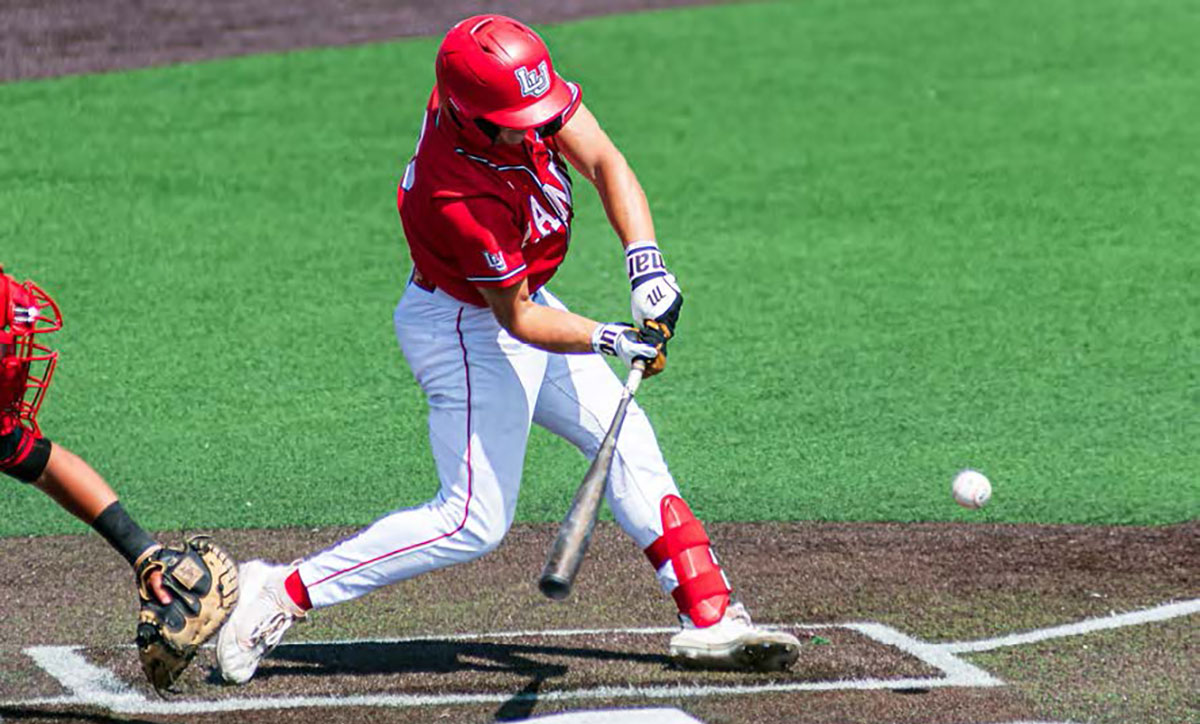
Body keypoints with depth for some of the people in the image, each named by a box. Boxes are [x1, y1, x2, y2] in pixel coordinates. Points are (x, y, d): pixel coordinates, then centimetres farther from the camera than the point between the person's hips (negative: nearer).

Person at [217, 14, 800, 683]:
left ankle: (711, 619, 11)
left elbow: (604, 162, -17)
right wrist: (613, 340, -34)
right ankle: (281, 595, -6)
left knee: (629, 443, 8)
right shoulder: (460, 198, -35)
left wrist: (645, 261, -30)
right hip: (466, 332, -9)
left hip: (517, 302, 9)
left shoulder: (522, 89, -18)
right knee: (475, 521, -10)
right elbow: (518, 320, -24)